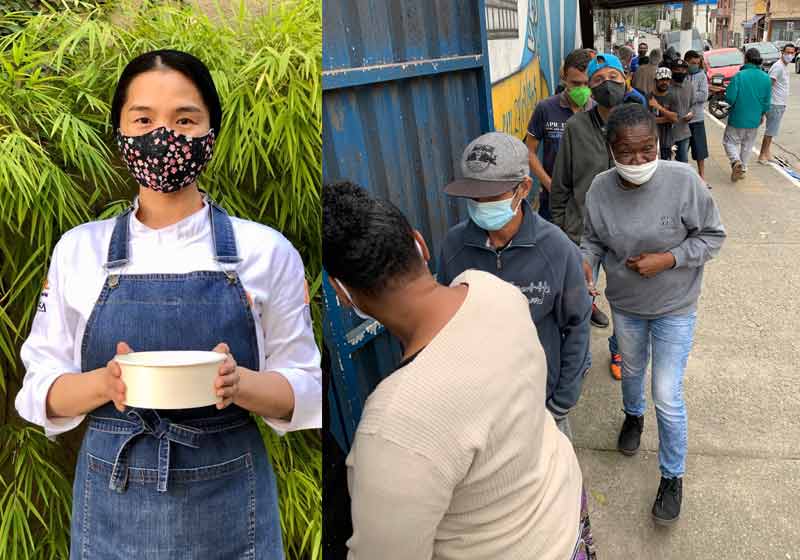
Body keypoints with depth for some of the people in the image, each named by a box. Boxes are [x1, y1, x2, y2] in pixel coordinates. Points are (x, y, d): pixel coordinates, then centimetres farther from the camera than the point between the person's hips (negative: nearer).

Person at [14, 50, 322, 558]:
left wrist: (239, 383, -23)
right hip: (113, 508, 2)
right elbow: (44, 392, 2)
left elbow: (303, 389, -3)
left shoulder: (267, 250, -7)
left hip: (227, 505, -1)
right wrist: (105, 382, -18)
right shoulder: (77, 250, -2)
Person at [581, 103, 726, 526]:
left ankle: (672, 475, 25)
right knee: (631, 369, 27)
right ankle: (633, 416, 60)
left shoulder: (683, 181, -24)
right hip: (624, 304, 3)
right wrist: (585, 262, -22)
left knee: (668, 396, 1)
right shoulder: (600, 189, -16)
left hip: (674, 306, -3)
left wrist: (667, 259, -25)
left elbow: (712, 236, -12)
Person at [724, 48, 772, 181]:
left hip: (737, 118, -4)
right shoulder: (766, 78, -3)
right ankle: (742, 170, 27)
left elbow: (730, 97, -19)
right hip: (754, 120, 4)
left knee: (730, 141, 9)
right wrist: (762, 114, 19)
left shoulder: (739, 76, -16)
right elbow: (767, 101, 1)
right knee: (747, 146, 18)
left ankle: (736, 161, -17)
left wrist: (734, 104, 4)